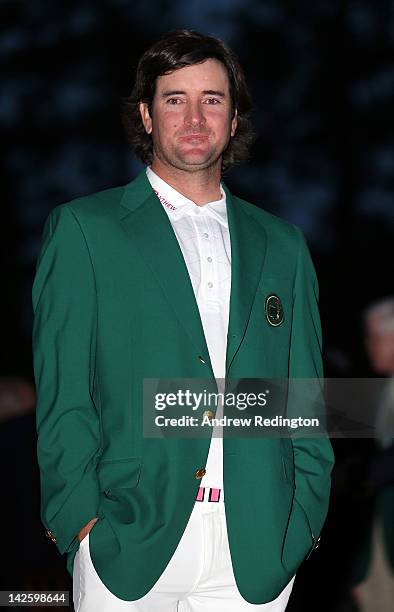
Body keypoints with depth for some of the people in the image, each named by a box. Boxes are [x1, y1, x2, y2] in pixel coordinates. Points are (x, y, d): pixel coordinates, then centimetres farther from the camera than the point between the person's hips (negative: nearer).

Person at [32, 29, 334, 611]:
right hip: (128, 542, -2)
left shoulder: (282, 245, 15)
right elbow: (61, 392, 0)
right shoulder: (82, 229, 5)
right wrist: (81, 518, -10)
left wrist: (304, 516, 4)